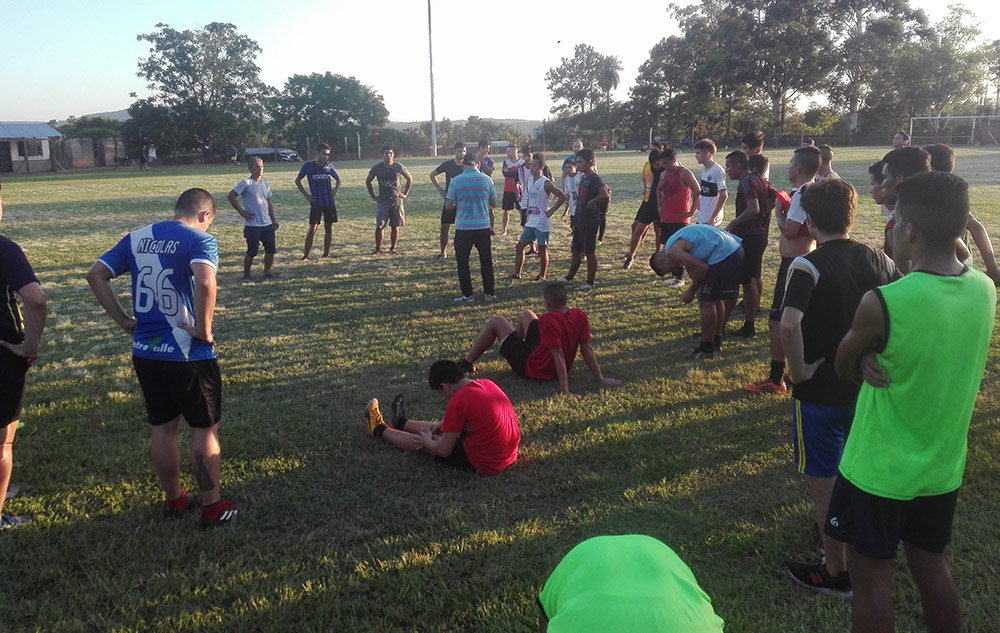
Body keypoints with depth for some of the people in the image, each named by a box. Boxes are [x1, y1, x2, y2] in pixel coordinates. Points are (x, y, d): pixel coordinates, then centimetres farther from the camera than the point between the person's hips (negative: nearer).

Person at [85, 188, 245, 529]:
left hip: (144, 351, 6)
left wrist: (123, 320, 7)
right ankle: (213, 507, 19)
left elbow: (95, 275, 6)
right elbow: (205, 282, -32)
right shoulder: (199, 240, -12)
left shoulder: (137, 238, 8)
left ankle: (174, 500, 34)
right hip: (188, 355, -6)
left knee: (163, 427, 19)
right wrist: (204, 330, -20)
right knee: (205, 428, 9)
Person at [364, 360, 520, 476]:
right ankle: (401, 423, 56)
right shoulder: (487, 383, 0)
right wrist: (446, 422, 17)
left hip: (483, 464, -7)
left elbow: (443, 451, -15)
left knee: (419, 441, 16)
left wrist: (427, 442, 6)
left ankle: (380, 430, 42)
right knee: (439, 429, 30)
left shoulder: (458, 400, -23)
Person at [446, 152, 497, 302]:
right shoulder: (487, 179, 0)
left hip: (463, 228, -2)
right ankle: (490, 293, 16)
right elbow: (494, 204, 7)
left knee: (462, 262, 10)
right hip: (483, 227, 2)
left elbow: (448, 206, -3)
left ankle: (467, 295, 10)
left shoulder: (456, 181, -6)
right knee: (486, 261, 13)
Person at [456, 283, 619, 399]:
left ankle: (467, 363, 17)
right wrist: (600, 378, -4)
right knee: (526, 314, 21)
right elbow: (587, 349, -10)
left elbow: (558, 356, -35)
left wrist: (565, 391, -36)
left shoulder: (549, 320, -31)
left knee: (495, 321, 1)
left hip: (531, 368, -8)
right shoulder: (580, 315, -10)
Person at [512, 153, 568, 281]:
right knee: (520, 246, 5)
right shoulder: (528, 181, 8)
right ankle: (516, 274, 12)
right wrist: (526, 216, 15)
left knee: (542, 250, 3)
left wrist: (550, 211, -14)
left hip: (542, 222, -7)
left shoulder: (545, 183, -14)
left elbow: (562, 196, -17)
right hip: (530, 222, 7)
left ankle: (542, 275, 17)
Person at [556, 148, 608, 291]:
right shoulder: (583, 178, 12)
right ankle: (569, 278, 30)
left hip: (589, 223, -9)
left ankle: (590, 282, 11)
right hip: (579, 221, 9)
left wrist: (592, 202, -21)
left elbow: (605, 195, -35)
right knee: (576, 251, 18)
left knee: (590, 252, 1)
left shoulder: (595, 179, -17)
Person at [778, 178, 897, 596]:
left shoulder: (807, 266, -19)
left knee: (823, 483, 10)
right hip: (868, 389, 6)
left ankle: (835, 573, 22)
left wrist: (799, 371, -20)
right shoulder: (879, 261, -1)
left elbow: (788, 326, -34)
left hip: (819, 392, -6)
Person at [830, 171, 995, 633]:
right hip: (944, 466, 6)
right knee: (931, 567, 23)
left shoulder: (883, 304, -27)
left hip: (879, 470, -6)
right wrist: (878, 355, -10)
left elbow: (844, 368, -10)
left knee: (871, 577, 11)